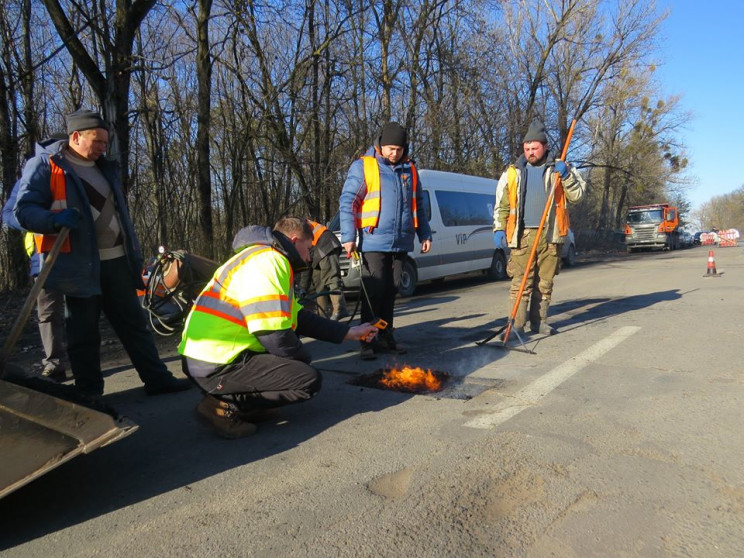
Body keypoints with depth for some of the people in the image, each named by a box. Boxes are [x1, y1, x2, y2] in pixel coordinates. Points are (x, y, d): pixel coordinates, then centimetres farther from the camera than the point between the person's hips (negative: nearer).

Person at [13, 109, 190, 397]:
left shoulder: (104, 168, 20)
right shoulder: (45, 165, -2)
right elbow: (24, 210, -8)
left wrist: (134, 255, 18)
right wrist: (56, 220, -29)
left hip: (116, 262, 6)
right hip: (80, 265, -6)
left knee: (134, 324, 9)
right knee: (84, 333, 2)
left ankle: (157, 379, 16)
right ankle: (89, 394, 15)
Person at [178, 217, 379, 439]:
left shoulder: (269, 260, 18)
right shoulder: (267, 262, -16)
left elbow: (301, 318, 19)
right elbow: (275, 336, -22)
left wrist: (351, 332, 18)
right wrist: (305, 358, -3)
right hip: (215, 366, -11)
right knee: (310, 380, -12)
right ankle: (226, 406, -8)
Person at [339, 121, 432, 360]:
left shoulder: (409, 170, 13)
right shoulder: (362, 166, -2)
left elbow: (418, 205, 20)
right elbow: (347, 202, -5)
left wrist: (424, 234, 15)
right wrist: (348, 237, -13)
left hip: (401, 243, 5)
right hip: (373, 243, -5)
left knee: (390, 293, 10)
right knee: (373, 293, -4)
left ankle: (385, 338, 20)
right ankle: (367, 342, 3)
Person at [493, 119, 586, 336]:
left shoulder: (560, 168, 12)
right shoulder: (513, 172, 11)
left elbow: (577, 195, 6)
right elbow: (501, 205, 11)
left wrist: (565, 175, -8)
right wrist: (499, 229, 1)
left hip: (550, 235, 1)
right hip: (522, 235, -1)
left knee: (545, 283, 7)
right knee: (520, 283, -6)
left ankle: (539, 321, 16)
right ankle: (516, 324, -4)